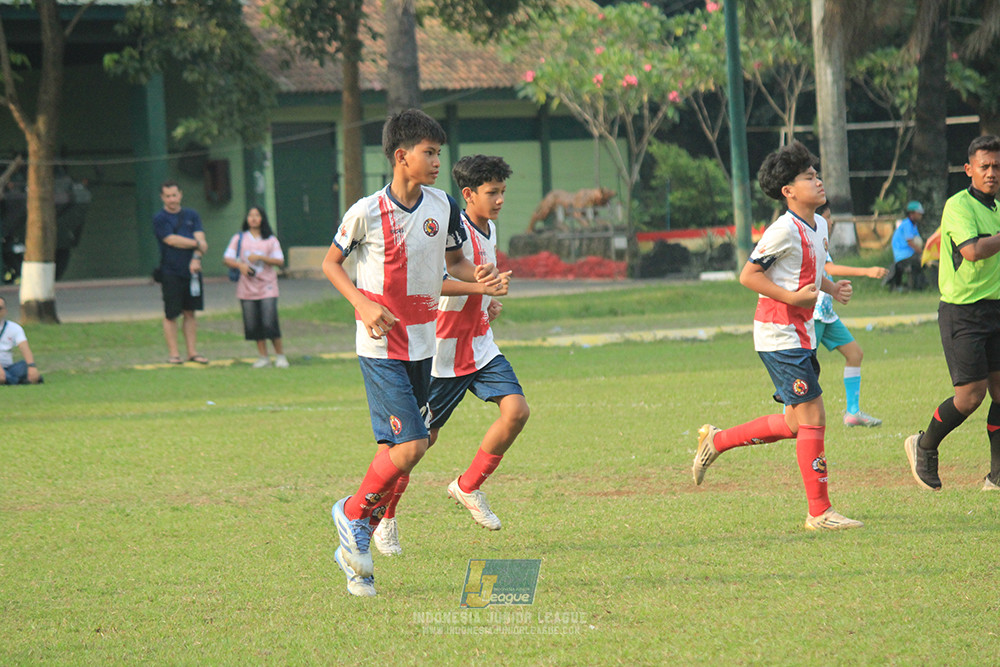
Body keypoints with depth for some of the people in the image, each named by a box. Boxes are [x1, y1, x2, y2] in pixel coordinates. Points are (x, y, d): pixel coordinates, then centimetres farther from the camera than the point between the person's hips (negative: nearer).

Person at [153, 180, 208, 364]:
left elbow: (200, 240, 3)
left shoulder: (192, 216, 12)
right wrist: (197, 244, -6)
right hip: (170, 272, -4)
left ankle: (192, 352, 10)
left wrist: (196, 259, -15)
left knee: (190, 313, 7)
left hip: (192, 271, 4)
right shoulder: (160, 219, -1)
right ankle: (173, 353, 1)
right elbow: (171, 240, -12)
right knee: (170, 314, -2)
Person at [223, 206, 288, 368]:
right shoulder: (238, 238, 9)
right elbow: (227, 259, 4)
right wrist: (240, 265, -15)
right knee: (253, 324, 0)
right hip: (247, 287, 2)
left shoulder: (271, 240, 6)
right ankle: (263, 357, 10)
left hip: (267, 287, -2)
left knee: (269, 323, -10)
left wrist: (260, 257, -15)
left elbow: (279, 261, -2)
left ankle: (280, 355, 3)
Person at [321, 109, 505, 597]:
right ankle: (354, 512, 9)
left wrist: (478, 277, -7)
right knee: (410, 445, -16)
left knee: (397, 447, 7)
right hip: (381, 348, -6)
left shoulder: (442, 207, 2)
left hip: (423, 345, 6)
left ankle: (353, 548, 19)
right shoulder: (367, 212, -12)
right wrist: (362, 304, -15)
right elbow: (330, 262, 0)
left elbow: (454, 261, 16)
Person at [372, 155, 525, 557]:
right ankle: (384, 517, 17)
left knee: (516, 410, -12)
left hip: (480, 347, 7)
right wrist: (480, 286, -32)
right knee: (423, 436, -1)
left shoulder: (489, 229, 10)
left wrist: (488, 302, 11)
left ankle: (468, 487, 5)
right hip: (444, 351, -7)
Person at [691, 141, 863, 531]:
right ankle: (819, 512, -4)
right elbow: (748, 276, -15)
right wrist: (793, 297, -21)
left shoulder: (818, 225, 11)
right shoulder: (785, 231, -17)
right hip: (780, 336, -10)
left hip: (801, 335, 10)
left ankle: (717, 441, 29)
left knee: (795, 424, 14)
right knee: (812, 418, -9)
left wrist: (832, 288, 6)